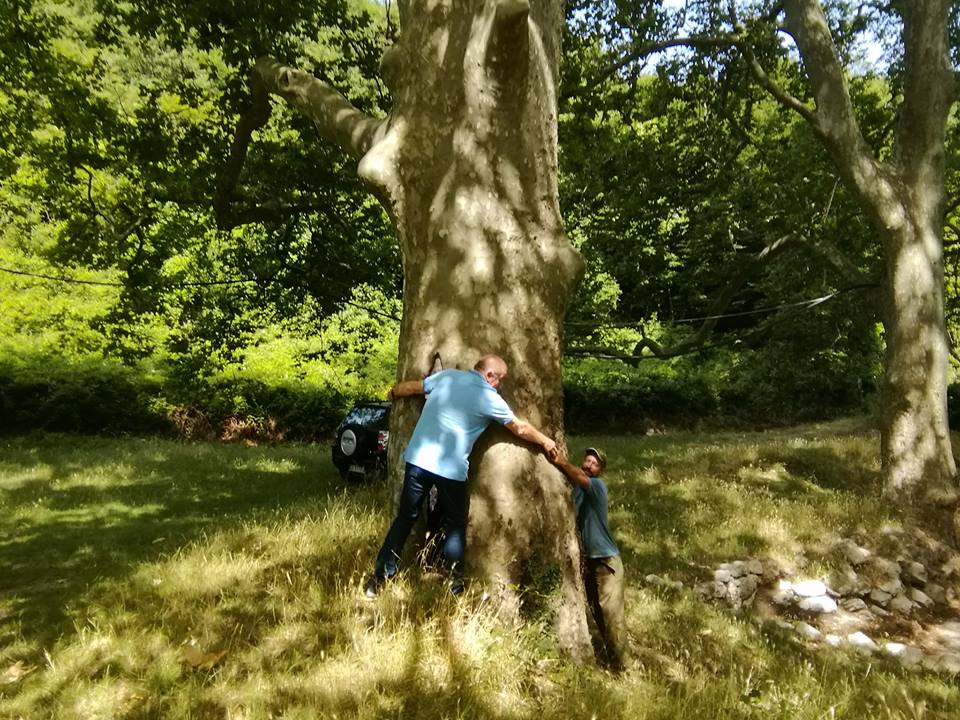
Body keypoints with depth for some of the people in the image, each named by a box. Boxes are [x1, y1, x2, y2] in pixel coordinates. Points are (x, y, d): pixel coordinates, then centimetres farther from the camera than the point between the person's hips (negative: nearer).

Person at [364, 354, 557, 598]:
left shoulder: (447, 376, 7)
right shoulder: (489, 398, -1)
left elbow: (412, 386, 21)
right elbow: (521, 429, 11)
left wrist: (393, 393, 42)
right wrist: (546, 442, 28)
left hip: (418, 459, 4)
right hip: (451, 469, -4)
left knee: (405, 518, 14)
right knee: (454, 525, 15)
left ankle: (379, 577, 17)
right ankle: (453, 584, 20)